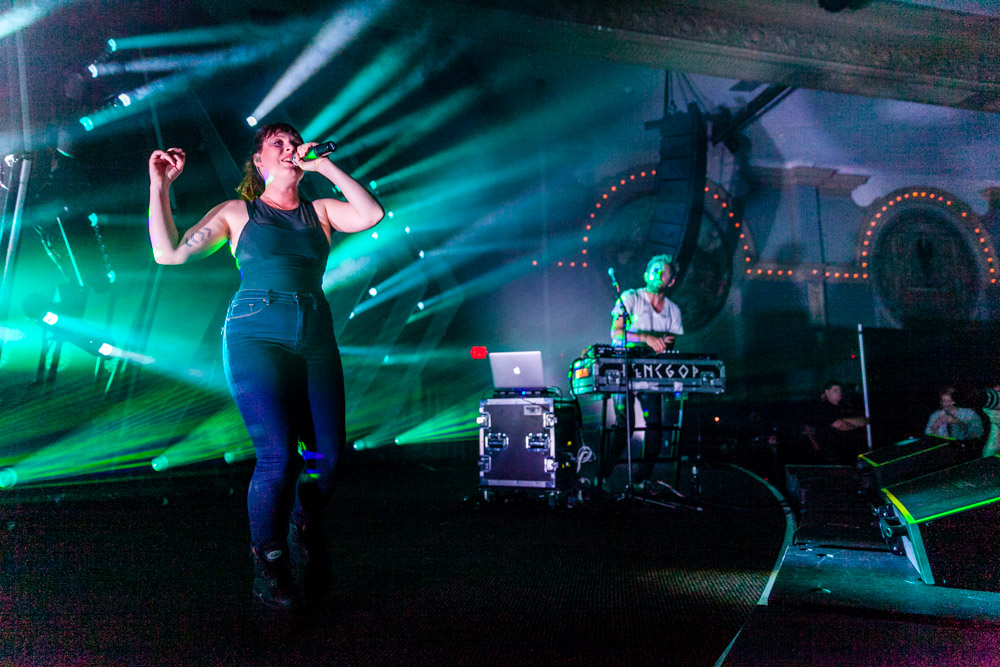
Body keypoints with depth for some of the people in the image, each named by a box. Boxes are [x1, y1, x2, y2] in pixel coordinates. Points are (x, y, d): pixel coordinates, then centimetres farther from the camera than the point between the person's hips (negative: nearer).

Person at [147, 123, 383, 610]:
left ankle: (305, 538, 24)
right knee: (279, 455, -16)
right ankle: (268, 562, 5)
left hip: (316, 338, 3)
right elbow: (169, 253, 6)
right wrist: (159, 186, 5)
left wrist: (324, 166, 4)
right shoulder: (236, 213, 14)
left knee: (329, 451, -4)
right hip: (257, 336, -3)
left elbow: (372, 214, 0)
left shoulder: (320, 212, 19)